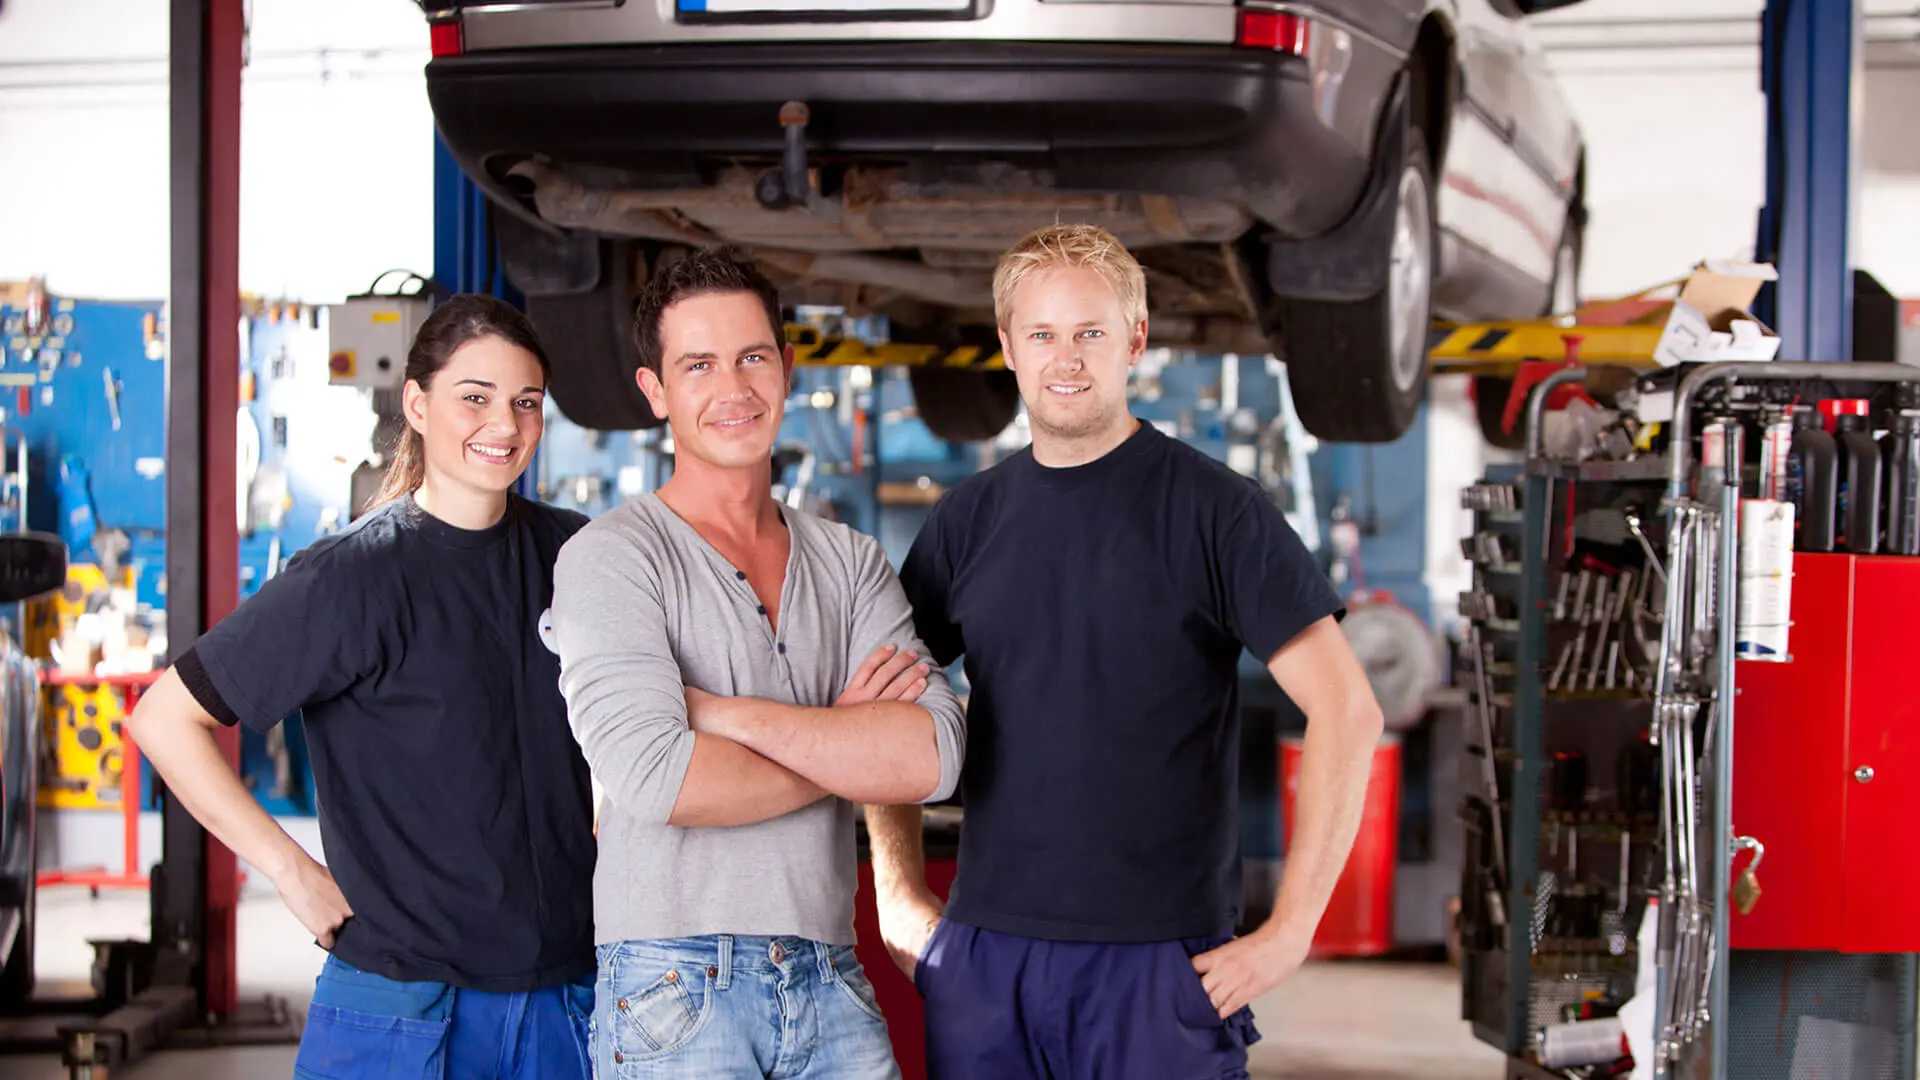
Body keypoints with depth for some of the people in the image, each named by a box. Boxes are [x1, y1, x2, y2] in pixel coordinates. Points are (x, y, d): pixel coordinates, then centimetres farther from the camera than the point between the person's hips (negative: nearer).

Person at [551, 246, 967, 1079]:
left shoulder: (849, 564, 12)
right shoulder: (613, 557, -3)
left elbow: (934, 756, -4)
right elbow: (654, 776, -17)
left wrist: (729, 715, -11)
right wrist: (844, 744, -4)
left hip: (832, 989, 4)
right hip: (676, 992, -4)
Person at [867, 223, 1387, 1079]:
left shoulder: (1213, 509, -4)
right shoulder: (967, 519, 9)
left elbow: (1346, 713, -9)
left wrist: (1290, 929, -12)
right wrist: (899, 896, 10)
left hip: (1161, 965, -4)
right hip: (981, 959, 4)